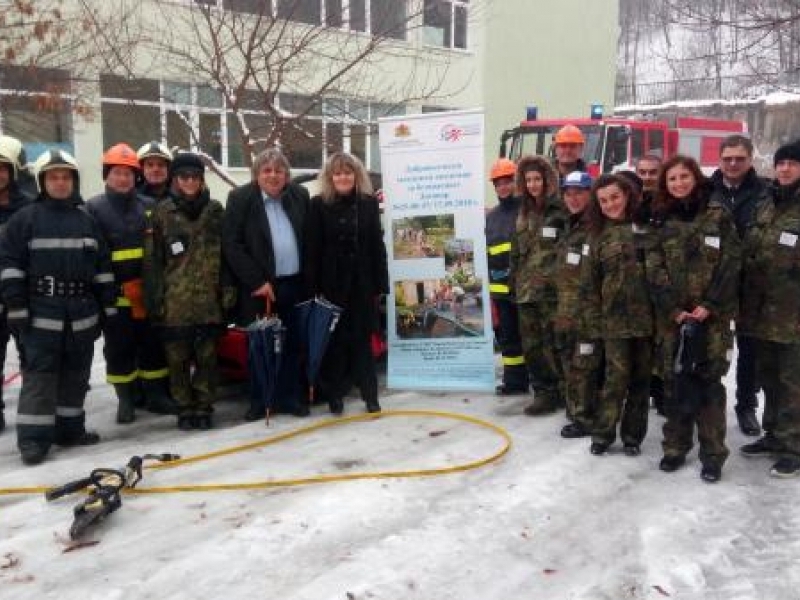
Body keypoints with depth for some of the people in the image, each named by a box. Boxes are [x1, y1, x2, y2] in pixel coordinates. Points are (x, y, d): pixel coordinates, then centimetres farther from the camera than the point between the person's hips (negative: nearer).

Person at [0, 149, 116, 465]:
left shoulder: (87, 220, 11)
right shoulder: (25, 218, 0)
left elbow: (103, 266, 13)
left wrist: (107, 306, 10)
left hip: (82, 311, 4)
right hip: (41, 311, -4)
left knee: (76, 373, 10)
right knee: (39, 374, -4)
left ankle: (70, 428, 21)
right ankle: (33, 437, 0)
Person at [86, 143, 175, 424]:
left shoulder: (149, 206, 7)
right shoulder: (94, 208, 0)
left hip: (148, 293, 2)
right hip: (114, 295, -2)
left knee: (153, 344, 9)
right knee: (119, 349, 6)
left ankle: (155, 394, 22)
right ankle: (127, 398, 18)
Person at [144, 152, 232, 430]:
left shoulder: (215, 210, 6)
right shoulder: (163, 212, 0)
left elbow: (226, 254, 7)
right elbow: (153, 259, 0)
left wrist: (228, 291, 3)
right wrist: (154, 298, -4)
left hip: (208, 299, 1)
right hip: (175, 301, -1)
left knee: (207, 356, 7)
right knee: (178, 358, 6)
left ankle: (204, 407, 19)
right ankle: (184, 408, 20)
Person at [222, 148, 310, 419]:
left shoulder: (300, 195, 6)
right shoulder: (240, 198, -5)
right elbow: (231, 245, -9)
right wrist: (257, 281, -13)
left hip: (294, 285, 3)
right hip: (259, 287, -3)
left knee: (292, 346, 10)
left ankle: (290, 397, 21)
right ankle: (260, 400, 17)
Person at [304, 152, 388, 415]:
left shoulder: (369, 203, 6)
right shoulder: (319, 205, -1)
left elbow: (377, 246, 5)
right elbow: (312, 249, -4)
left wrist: (380, 284, 1)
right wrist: (314, 287, -10)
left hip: (362, 283, 2)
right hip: (332, 283, -1)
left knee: (362, 339, 7)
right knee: (334, 340, 6)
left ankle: (370, 395, 13)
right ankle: (334, 394, 17)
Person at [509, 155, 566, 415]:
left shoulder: (561, 210, -5)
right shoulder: (524, 213, 17)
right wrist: (514, 281, 20)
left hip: (552, 289, -7)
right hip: (527, 289, 7)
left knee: (553, 344, -4)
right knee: (531, 345, 9)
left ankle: (564, 391, 8)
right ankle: (544, 392, 19)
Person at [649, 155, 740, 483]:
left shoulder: (718, 216, 2)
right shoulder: (660, 222, 7)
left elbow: (730, 264, -4)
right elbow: (657, 270, 1)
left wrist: (709, 306, -13)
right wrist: (674, 310, -9)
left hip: (712, 315, -2)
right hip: (672, 315, 2)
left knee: (709, 382, -1)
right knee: (675, 382, 6)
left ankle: (712, 453, 7)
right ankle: (675, 447, 17)